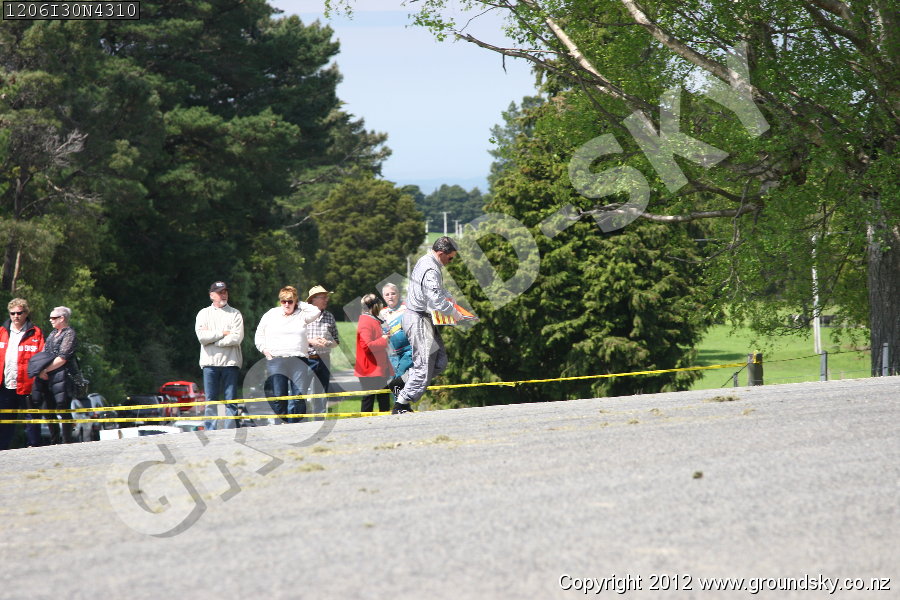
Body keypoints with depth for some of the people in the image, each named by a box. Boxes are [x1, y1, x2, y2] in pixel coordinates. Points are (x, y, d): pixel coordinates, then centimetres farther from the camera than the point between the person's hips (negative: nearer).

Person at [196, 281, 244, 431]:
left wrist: (211, 337, -6)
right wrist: (223, 333, -7)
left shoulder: (235, 314, 8)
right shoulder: (204, 313, 11)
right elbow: (201, 336, -5)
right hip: (210, 362, 1)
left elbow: (236, 338, -6)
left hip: (230, 362, -1)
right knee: (211, 400, 0)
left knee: (230, 400, -2)